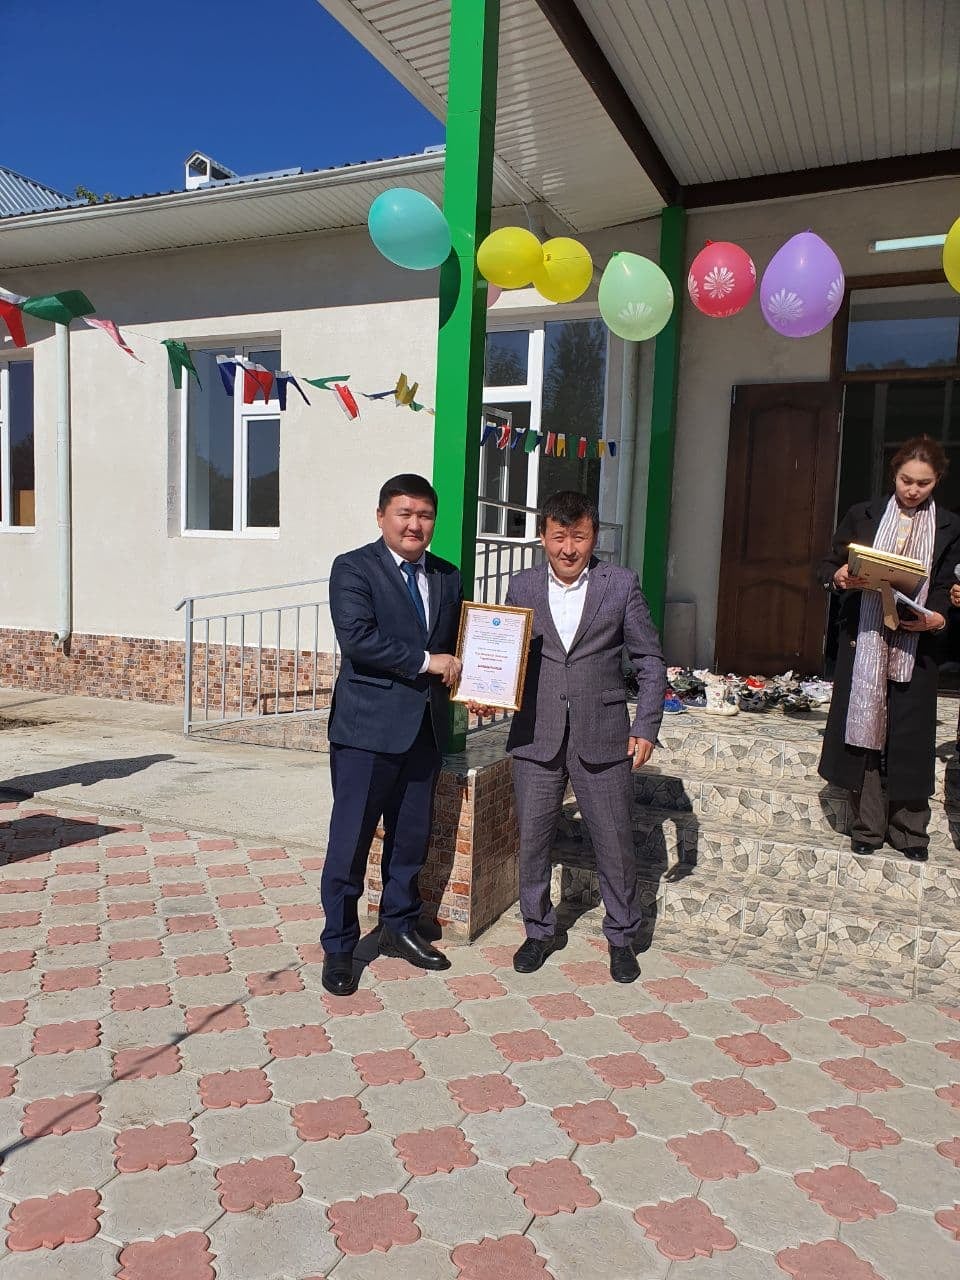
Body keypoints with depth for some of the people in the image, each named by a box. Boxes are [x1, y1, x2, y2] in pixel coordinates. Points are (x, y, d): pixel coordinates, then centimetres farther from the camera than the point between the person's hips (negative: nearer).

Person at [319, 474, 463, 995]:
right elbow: (356, 639, -19)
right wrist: (426, 661, -15)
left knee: (411, 837, 16)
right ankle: (338, 946, 19)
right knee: (350, 841, 2)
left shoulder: (448, 577, 12)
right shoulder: (353, 569, -6)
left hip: (425, 727, 6)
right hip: (368, 728, -5)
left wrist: (458, 674, -2)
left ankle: (399, 927, 35)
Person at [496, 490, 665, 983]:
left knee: (615, 842, 8)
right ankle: (539, 930, 31)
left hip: (602, 738, -1)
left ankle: (621, 936, 29)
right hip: (536, 737, 2)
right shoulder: (521, 587, 5)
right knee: (533, 839, 10)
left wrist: (646, 728, -4)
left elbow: (649, 660, 2)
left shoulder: (621, 584, 0)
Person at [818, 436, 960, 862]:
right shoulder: (862, 515, 7)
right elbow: (828, 567, 8)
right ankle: (867, 826, 14)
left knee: (910, 738, 3)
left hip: (915, 646, 0)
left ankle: (909, 831, 16)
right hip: (863, 643, 0)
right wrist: (840, 578, -14)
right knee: (864, 730, 3)